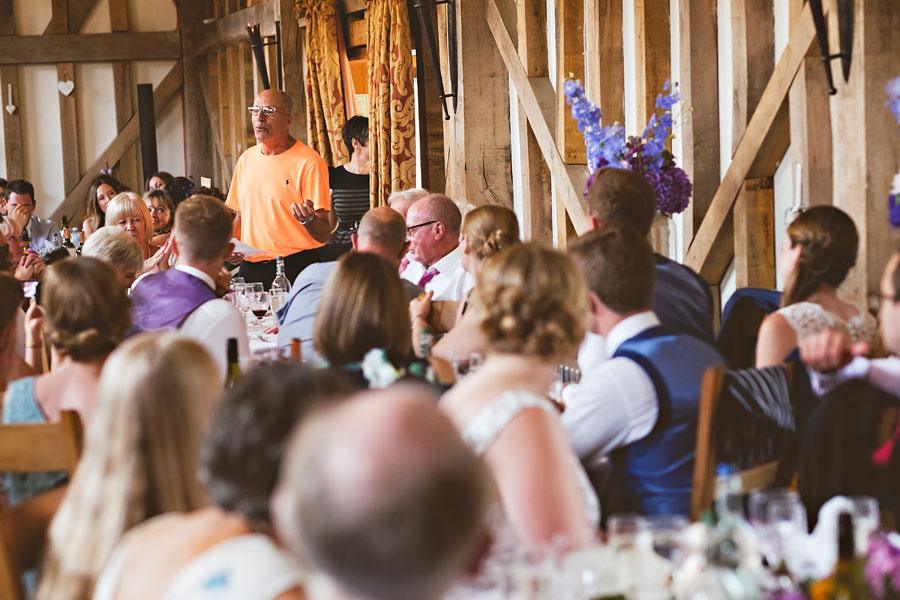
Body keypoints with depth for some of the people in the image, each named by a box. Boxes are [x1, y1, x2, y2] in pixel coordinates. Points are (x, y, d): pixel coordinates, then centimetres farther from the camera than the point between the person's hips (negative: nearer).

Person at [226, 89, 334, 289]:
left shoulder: (310, 163, -8)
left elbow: (324, 234, -10)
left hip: (295, 270, -5)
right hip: (250, 268, 5)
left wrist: (308, 220, -31)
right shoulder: (246, 159, 11)